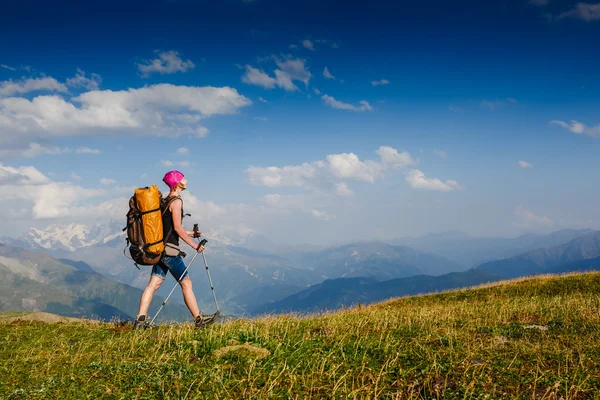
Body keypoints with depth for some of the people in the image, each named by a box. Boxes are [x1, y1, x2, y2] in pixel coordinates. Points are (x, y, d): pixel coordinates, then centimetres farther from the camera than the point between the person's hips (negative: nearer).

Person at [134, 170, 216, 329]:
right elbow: (177, 228, -17)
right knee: (186, 283, 2)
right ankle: (198, 319, 11)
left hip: (160, 248, 9)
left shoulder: (165, 201, 16)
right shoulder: (176, 201, -12)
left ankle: (141, 320, -4)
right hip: (170, 250, -9)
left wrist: (189, 233, 26)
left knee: (153, 284, 3)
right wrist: (193, 244, -12)